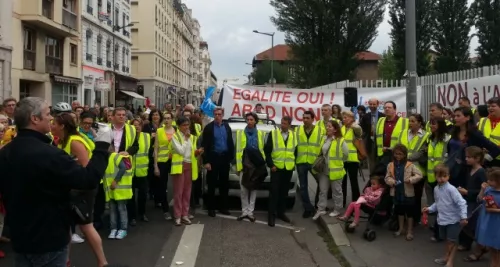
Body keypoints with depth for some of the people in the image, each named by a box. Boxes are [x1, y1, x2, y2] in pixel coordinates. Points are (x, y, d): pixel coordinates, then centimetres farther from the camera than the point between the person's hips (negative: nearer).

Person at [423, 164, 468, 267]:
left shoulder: (451, 189, -22)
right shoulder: (436, 189, 3)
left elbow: (461, 203, -25)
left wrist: (463, 217, -30)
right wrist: (430, 209, 5)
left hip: (453, 220, -7)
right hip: (442, 219, 7)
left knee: (452, 241, 4)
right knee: (447, 240, 24)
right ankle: (447, 256, 41)